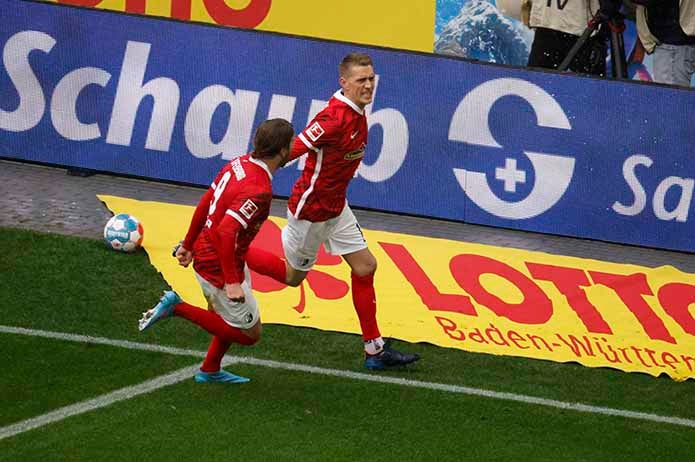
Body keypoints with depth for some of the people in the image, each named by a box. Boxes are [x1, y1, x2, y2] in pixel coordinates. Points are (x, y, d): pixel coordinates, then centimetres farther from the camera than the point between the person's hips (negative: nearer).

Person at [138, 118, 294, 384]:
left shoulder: (239, 164, -1)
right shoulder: (259, 190, -28)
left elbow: (205, 203, 9)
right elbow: (226, 231, -34)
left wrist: (189, 245, 20)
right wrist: (231, 282, -31)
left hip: (205, 251, 10)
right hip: (219, 269, -10)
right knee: (250, 334, 5)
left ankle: (210, 371, 36)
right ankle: (178, 308, 0)